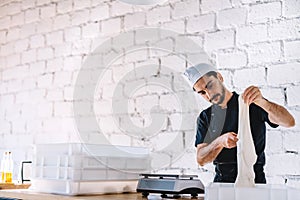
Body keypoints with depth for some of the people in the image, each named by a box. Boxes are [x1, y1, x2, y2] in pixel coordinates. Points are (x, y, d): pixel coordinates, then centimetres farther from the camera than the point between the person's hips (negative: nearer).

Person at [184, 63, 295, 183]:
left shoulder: (252, 104, 2)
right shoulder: (205, 118, 11)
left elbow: (289, 122, -12)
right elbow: (201, 159, 3)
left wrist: (262, 102, -30)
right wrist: (220, 142, -17)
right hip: (222, 181, 3)